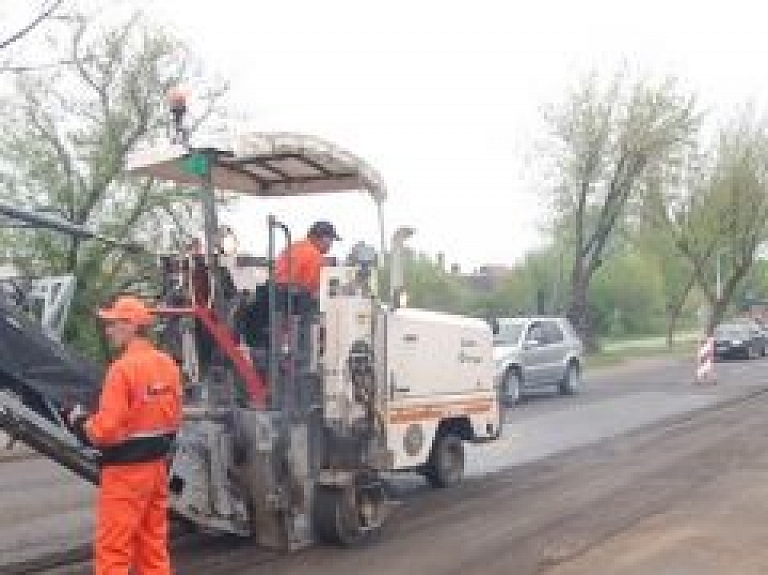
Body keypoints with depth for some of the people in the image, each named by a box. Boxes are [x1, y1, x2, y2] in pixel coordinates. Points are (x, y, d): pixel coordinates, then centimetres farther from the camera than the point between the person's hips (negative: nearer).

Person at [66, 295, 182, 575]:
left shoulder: (123, 367, -19)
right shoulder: (167, 363, 4)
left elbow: (103, 430, -19)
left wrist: (79, 422, -1)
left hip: (125, 469, -8)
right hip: (157, 463, 8)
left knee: (112, 549, 2)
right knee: (153, 544, 16)